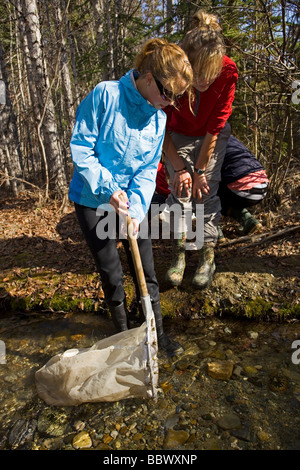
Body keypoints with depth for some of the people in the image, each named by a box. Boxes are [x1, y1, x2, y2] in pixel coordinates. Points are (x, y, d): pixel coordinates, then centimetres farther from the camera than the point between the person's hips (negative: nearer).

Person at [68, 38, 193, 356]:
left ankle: (156, 332, 29)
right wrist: (108, 188, -22)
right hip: (94, 200, -4)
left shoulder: (159, 117, 0)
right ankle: (123, 333, 30)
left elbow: (148, 170, -3)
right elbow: (81, 148, -15)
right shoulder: (105, 95, -16)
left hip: (133, 202, 4)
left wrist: (136, 209, -16)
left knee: (146, 271, 8)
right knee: (111, 274, 5)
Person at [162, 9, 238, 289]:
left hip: (212, 136, 0)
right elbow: (162, 128, -17)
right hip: (179, 135, 1)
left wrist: (201, 170, -19)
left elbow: (214, 128, -22)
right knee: (180, 189, -11)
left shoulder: (228, 72, -28)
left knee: (206, 190, -9)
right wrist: (179, 168, -18)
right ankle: (178, 254, -2)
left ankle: (208, 257, 0)